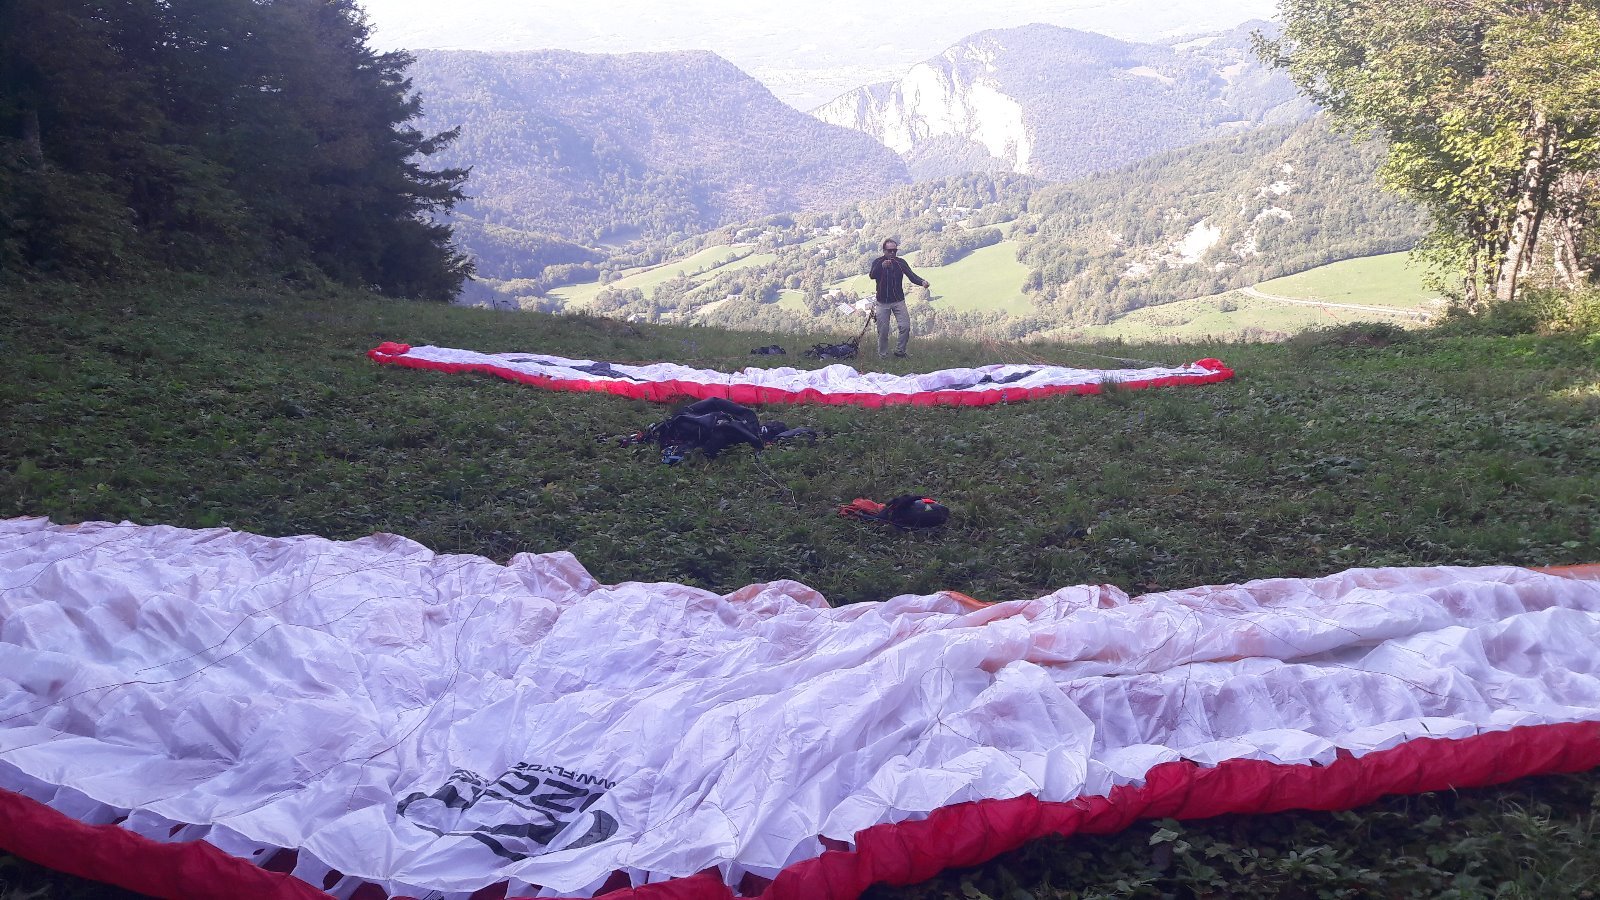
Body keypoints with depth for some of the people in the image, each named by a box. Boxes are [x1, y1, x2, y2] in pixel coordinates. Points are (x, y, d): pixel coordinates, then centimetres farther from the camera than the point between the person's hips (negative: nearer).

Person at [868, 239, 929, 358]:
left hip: (898, 301, 1)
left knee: (905, 326, -10)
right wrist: (882, 266, -48)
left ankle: (899, 351, 9)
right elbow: (872, 275, -27)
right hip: (883, 302, -1)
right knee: (883, 331, 1)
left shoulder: (901, 262, -2)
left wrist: (922, 282, -35)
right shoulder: (878, 262, -8)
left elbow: (911, 275, -13)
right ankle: (882, 356, 17)